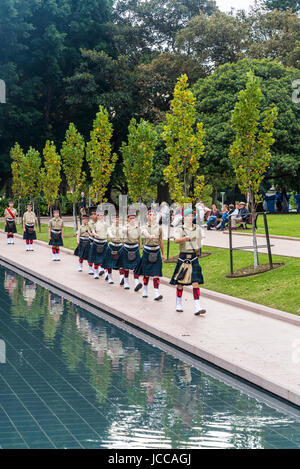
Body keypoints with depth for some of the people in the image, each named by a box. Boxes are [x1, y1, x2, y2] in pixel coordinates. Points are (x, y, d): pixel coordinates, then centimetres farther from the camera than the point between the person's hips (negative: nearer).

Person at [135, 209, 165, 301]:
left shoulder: (159, 227, 6)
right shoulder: (144, 227, -1)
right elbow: (145, 233, -27)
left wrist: (163, 253, 17)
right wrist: (150, 236, -50)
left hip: (156, 251, 1)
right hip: (147, 251, -1)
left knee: (156, 273, -7)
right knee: (146, 273, 7)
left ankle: (156, 293, -13)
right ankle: (145, 291, 25)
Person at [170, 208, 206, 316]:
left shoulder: (197, 228, 9)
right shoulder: (180, 229, -4)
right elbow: (176, 240, -25)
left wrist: (197, 247, 12)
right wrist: (185, 238, -40)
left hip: (194, 258, 3)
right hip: (183, 257, -3)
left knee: (196, 283, -7)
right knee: (180, 282, 6)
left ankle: (197, 308, -10)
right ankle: (178, 305, 24)